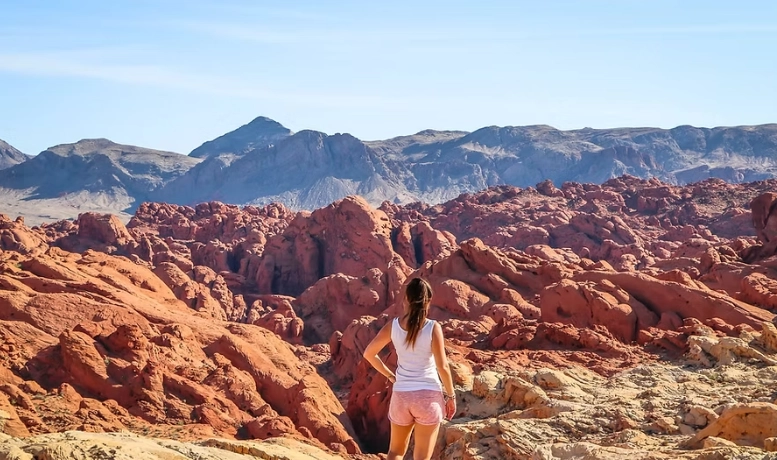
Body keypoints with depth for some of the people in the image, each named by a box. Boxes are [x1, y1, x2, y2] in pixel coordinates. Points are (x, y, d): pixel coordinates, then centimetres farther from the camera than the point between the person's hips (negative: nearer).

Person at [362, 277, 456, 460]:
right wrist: (451, 395, 0)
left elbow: (369, 353, 3)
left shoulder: (393, 325, -3)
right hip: (428, 395, -2)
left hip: (401, 395, 3)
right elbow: (442, 366, -12)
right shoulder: (433, 328, -12)